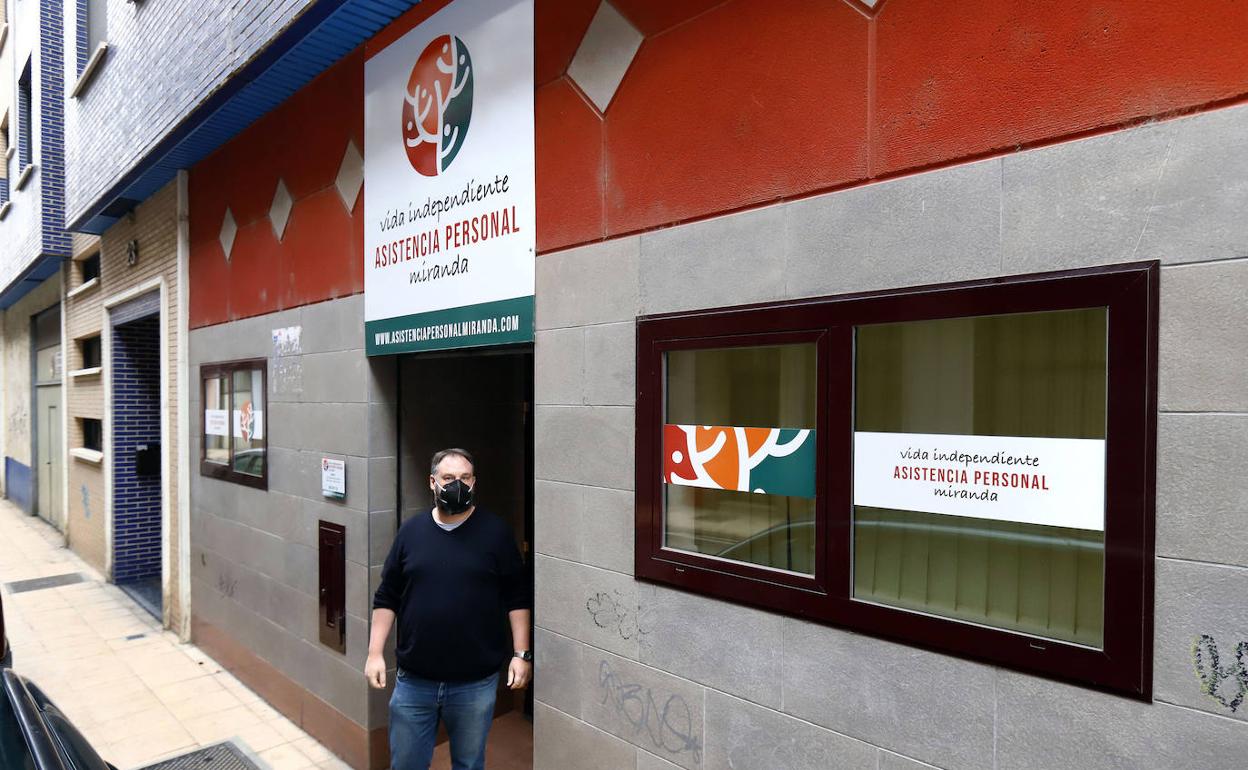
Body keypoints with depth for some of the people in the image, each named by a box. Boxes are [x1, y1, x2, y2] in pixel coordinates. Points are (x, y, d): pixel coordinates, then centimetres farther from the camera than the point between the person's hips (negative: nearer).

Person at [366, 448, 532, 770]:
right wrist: (375, 653, 1)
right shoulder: (411, 530, 1)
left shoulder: (495, 531, -5)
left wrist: (521, 653, -7)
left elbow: (517, 598, -3)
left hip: (475, 682, -2)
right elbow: (387, 598, 6)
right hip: (414, 680, 2)